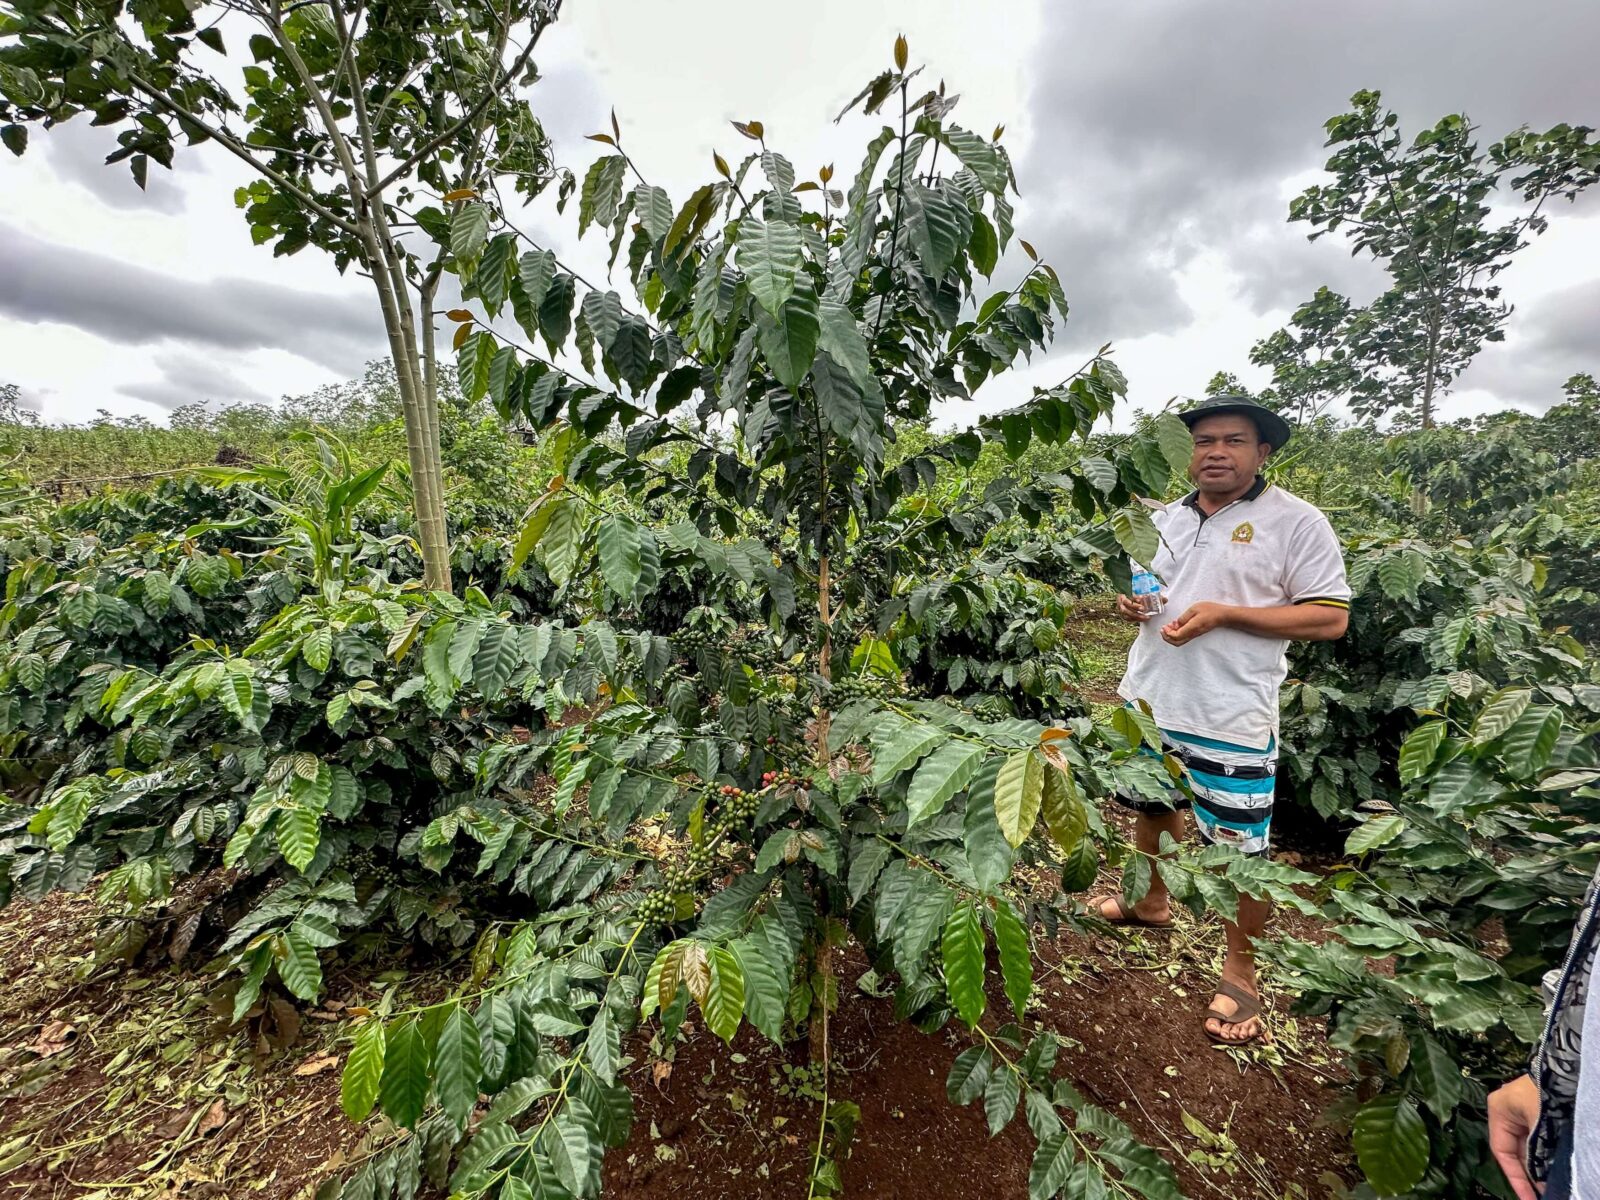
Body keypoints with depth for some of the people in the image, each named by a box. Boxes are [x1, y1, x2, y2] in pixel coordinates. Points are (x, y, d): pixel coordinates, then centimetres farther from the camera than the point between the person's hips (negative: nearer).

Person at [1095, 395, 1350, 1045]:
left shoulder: (1297, 522, -9)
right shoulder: (1166, 516, 9)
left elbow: (1331, 618, -12)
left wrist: (1223, 614, -22)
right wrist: (1129, 601, -3)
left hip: (1231, 718, -6)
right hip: (1149, 700, 6)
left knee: (1241, 849, 5)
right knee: (1152, 807, 23)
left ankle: (1240, 968, 28)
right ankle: (1151, 901, 48)